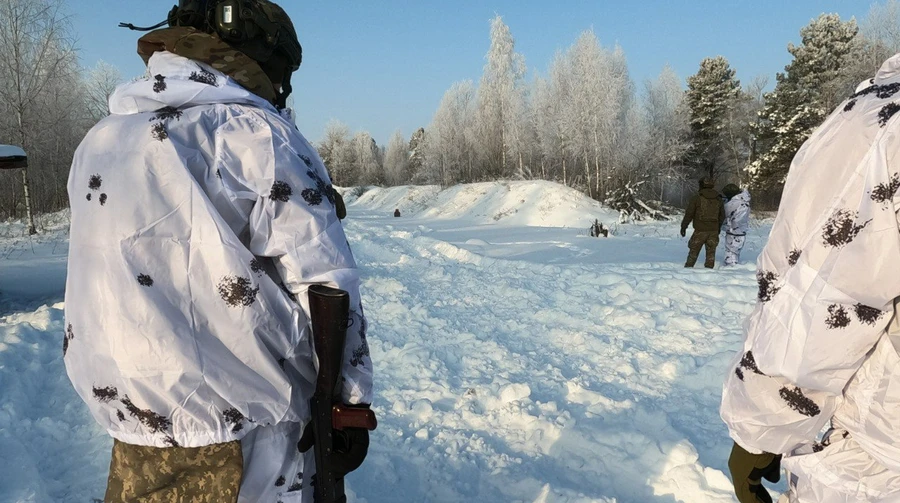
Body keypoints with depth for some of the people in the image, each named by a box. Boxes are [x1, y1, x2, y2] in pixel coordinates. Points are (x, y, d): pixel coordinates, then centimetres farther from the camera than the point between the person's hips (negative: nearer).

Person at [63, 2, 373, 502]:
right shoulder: (253, 132, -14)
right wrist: (350, 402, -8)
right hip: (243, 429, -6)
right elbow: (325, 282, -17)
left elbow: (103, 286, 14)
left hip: (136, 425, 7)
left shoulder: (97, 144, 7)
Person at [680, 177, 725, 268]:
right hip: (714, 230, 3)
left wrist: (683, 226, 4)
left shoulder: (696, 198, -9)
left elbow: (688, 214, -7)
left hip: (700, 231, -3)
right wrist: (719, 227, 30)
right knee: (710, 253, 8)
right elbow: (722, 216, 15)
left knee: (694, 251, 8)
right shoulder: (718, 199, 6)